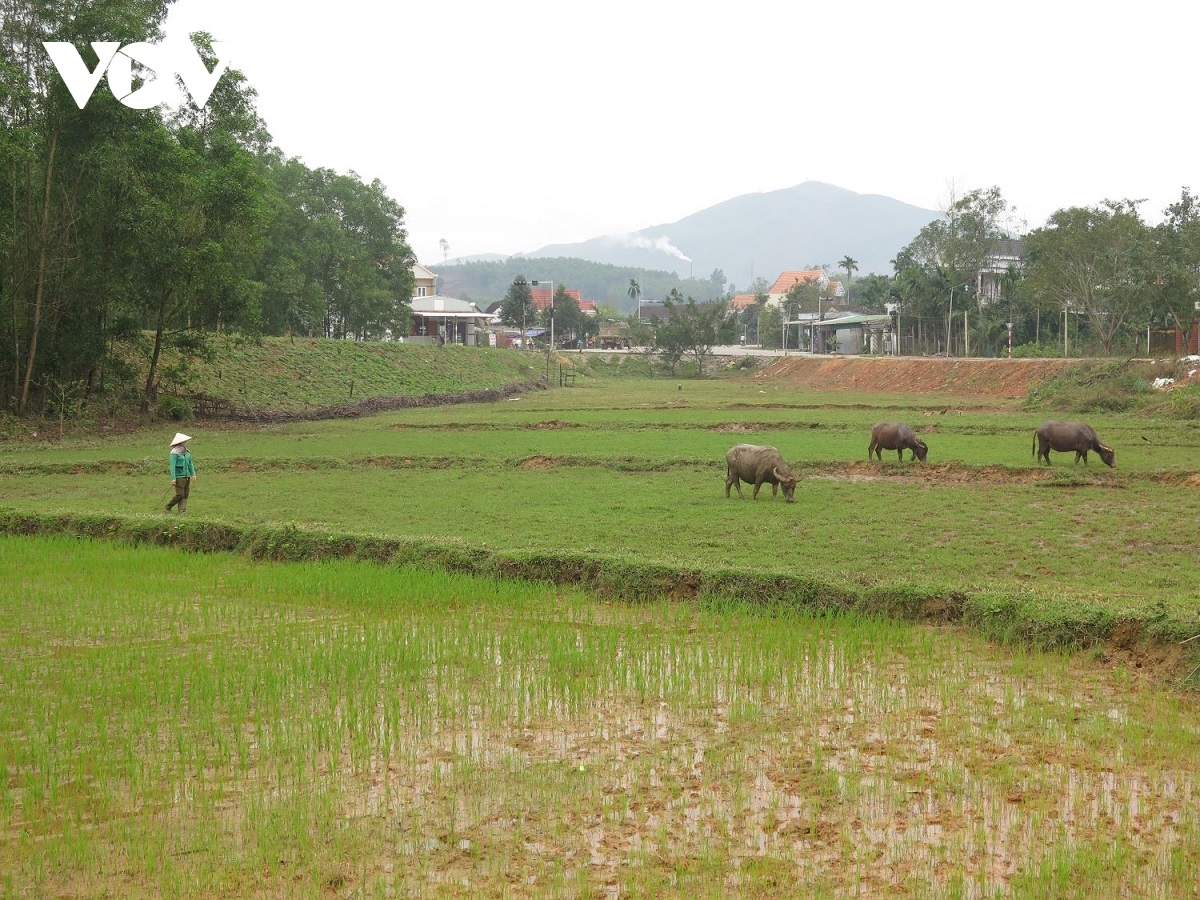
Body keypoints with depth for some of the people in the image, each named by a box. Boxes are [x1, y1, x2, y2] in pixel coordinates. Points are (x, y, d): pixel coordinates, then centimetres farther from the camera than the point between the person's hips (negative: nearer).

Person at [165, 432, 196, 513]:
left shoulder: (186, 452, 11)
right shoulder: (174, 453, -12)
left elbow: (190, 464, 16)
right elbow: (172, 466, -15)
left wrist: (193, 474, 8)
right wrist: (173, 478, -19)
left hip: (187, 477, 7)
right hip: (179, 477, -7)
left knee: (185, 495, 2)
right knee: (180, 495, -7)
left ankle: (182, 510, 3)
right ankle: (168, 506, 12)